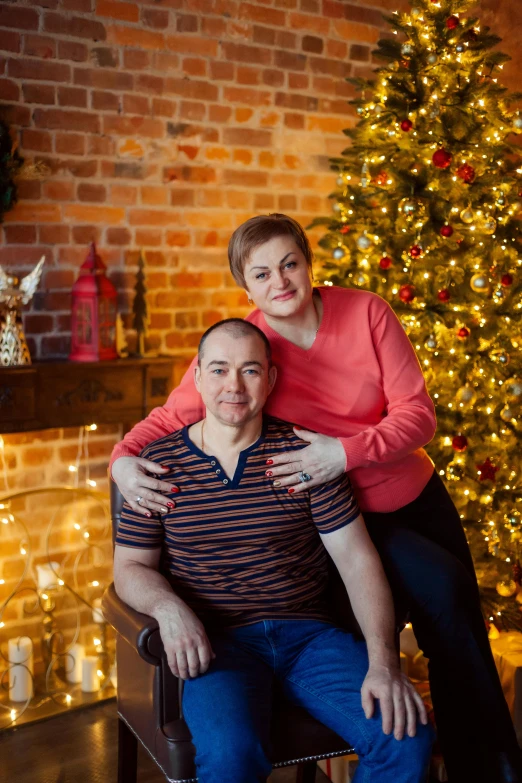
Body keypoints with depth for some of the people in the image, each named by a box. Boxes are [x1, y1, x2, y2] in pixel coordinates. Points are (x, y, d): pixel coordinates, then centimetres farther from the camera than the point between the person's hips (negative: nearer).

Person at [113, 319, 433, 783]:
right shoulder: (161, 463, 2)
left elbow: (357, 559, -1)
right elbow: (130, 567, 7)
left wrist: (384, 662, -13)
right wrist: (168, 607, -17)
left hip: (308, 631, 2)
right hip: (217, 641, -1)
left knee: (407, 738, -18)